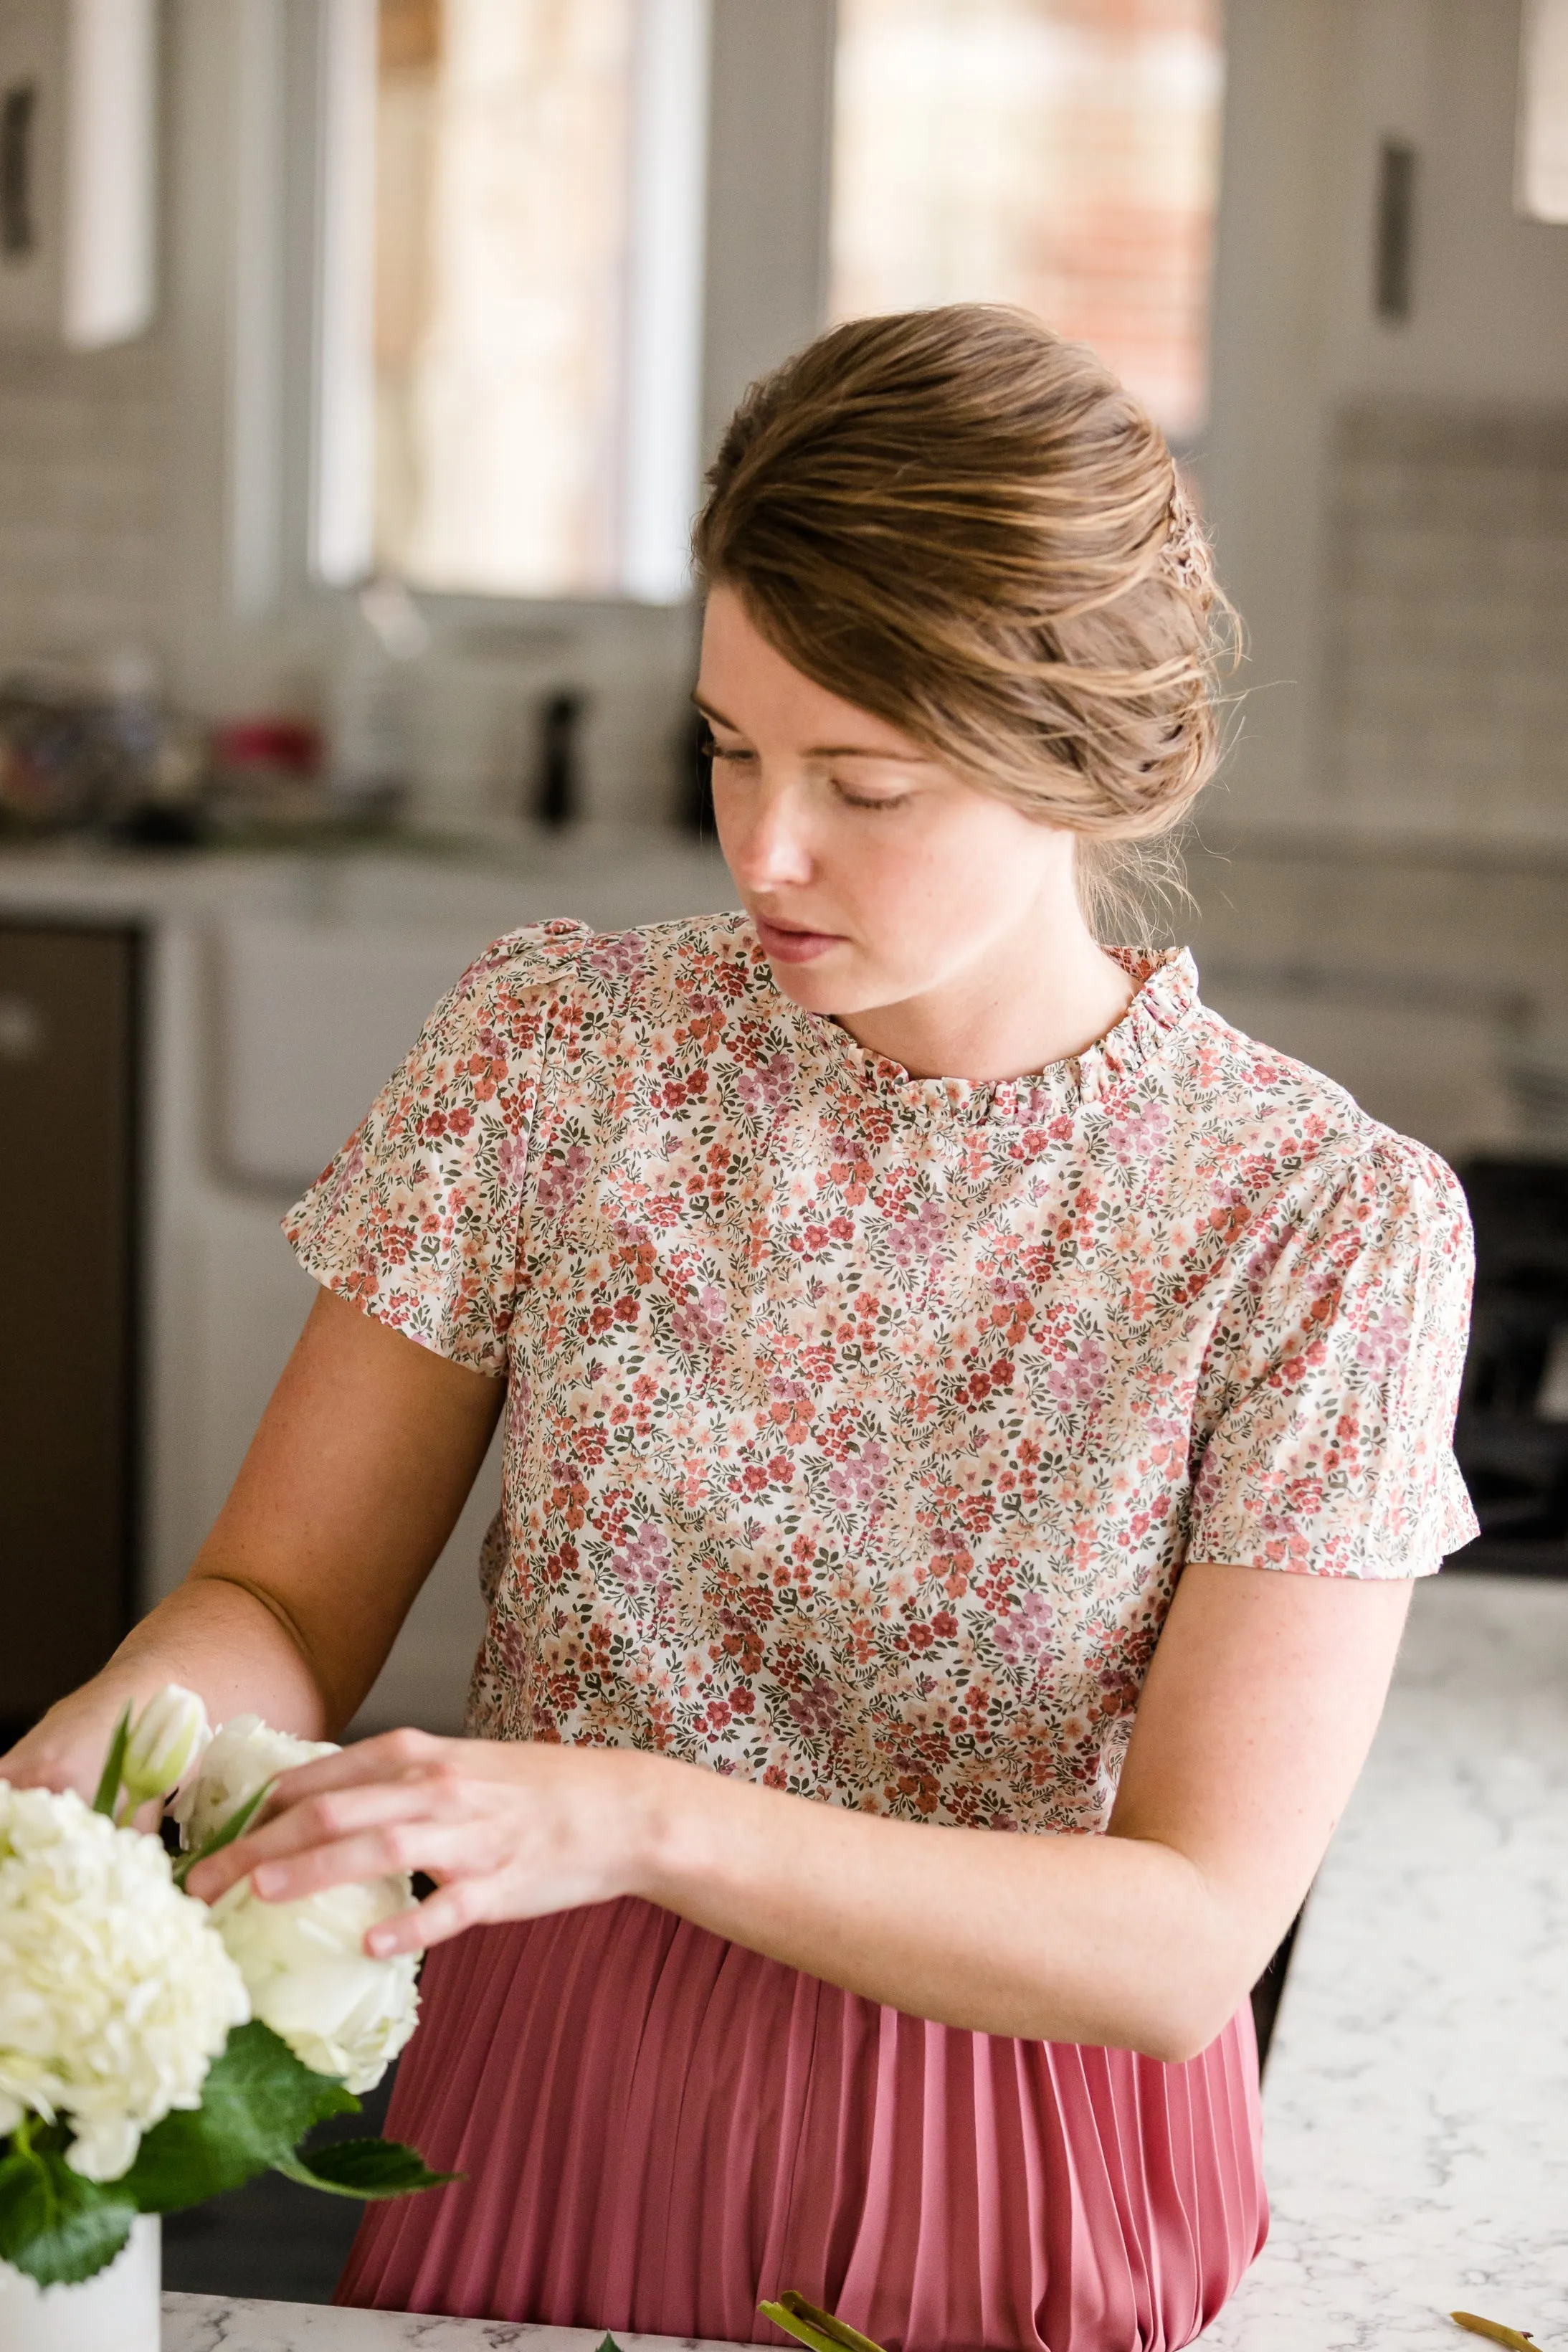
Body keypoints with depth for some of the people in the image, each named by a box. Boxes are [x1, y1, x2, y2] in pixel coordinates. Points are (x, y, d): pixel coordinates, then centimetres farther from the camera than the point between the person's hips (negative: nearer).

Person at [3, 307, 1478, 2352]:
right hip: (535, 2134, 2)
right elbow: (289, 1599, 1)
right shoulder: (554, 1044, -4)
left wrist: (640, 1816, -28)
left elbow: (1193, 1938, -16)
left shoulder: (1328, 1221, -12)